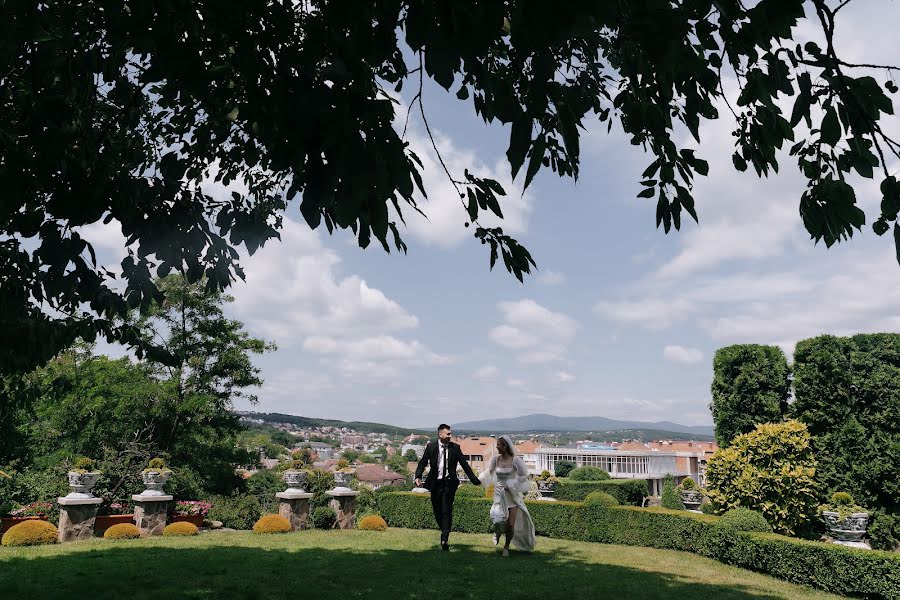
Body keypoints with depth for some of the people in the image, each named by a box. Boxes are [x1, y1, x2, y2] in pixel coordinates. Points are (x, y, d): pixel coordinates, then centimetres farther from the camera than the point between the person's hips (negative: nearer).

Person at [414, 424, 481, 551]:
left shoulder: (455, 448, 2)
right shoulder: (431, 447, 0)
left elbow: (464, 464, 8)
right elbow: (423, 463, 1)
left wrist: (475, 480, 7)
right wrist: (418, 476, -16)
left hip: (449, 483, -1)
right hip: (435, 483, 1)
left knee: (447, 511, -8)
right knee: (437, 511, 9)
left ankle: (445, 539, -5)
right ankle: (444, 532, 32)